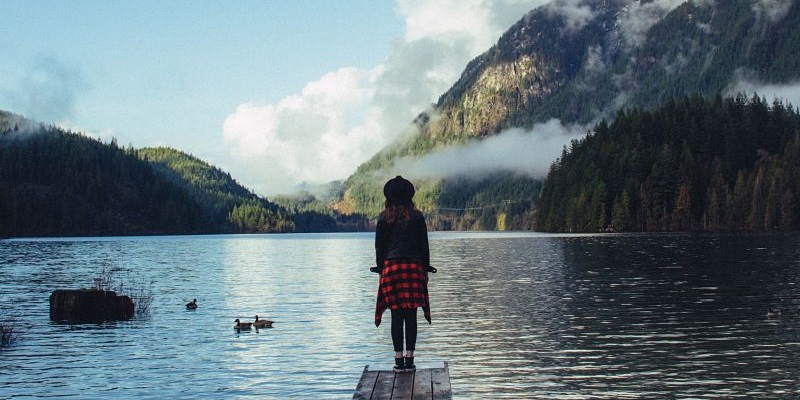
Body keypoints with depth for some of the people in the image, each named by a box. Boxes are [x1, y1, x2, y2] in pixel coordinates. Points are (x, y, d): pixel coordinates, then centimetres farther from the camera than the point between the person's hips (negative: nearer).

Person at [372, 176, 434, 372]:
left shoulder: (384, 218, 3)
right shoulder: (417, 216, 2)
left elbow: (379, 246, 4)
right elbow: (424, 245, 4)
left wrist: (380, 269, 12)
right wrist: (425, 269, 10)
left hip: (391, 267, 0)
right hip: (414, 267, 0)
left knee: (396, 316, 3)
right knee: (411, 315, 3)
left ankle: (399, 359, 1)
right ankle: (409, 359, 2)